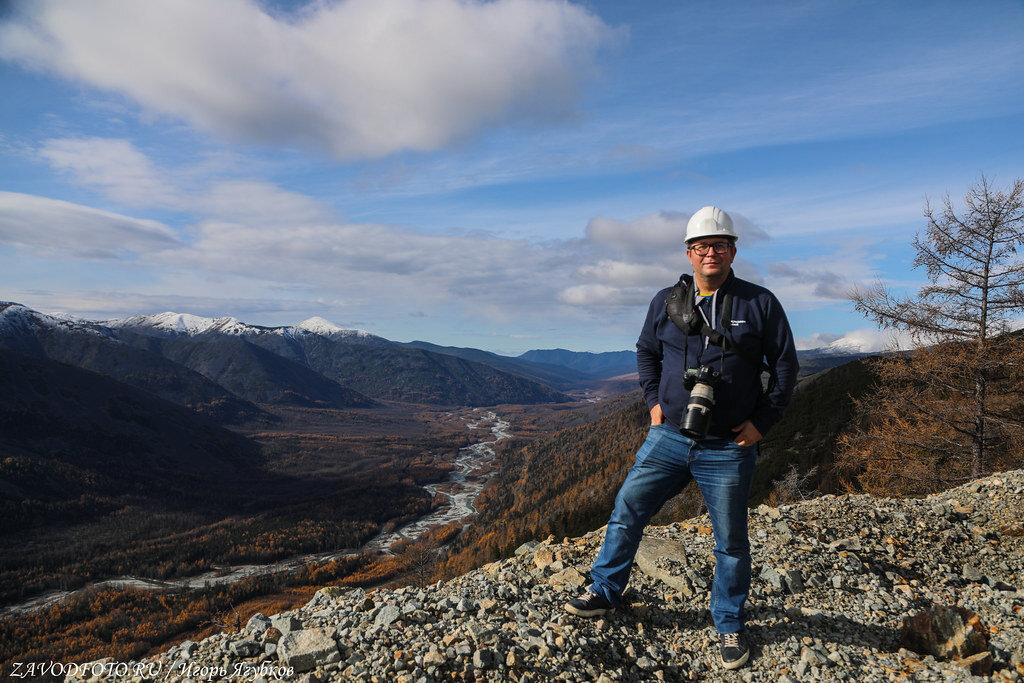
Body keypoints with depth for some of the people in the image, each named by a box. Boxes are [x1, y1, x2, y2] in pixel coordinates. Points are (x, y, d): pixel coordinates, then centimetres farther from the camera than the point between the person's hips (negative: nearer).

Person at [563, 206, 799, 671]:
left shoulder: (760, 303, -2)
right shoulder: (666, 301, 4)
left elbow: (785, 366, 3)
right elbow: (646, 352, 18)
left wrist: (762, 422, -3)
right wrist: (653, 401, 7)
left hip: (728, 449, -2)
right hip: (669, 437, 2)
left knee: (731, 541, 10)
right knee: (626, 511, 5)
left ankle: (729, 626, 32)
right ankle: (604, 593, 25)